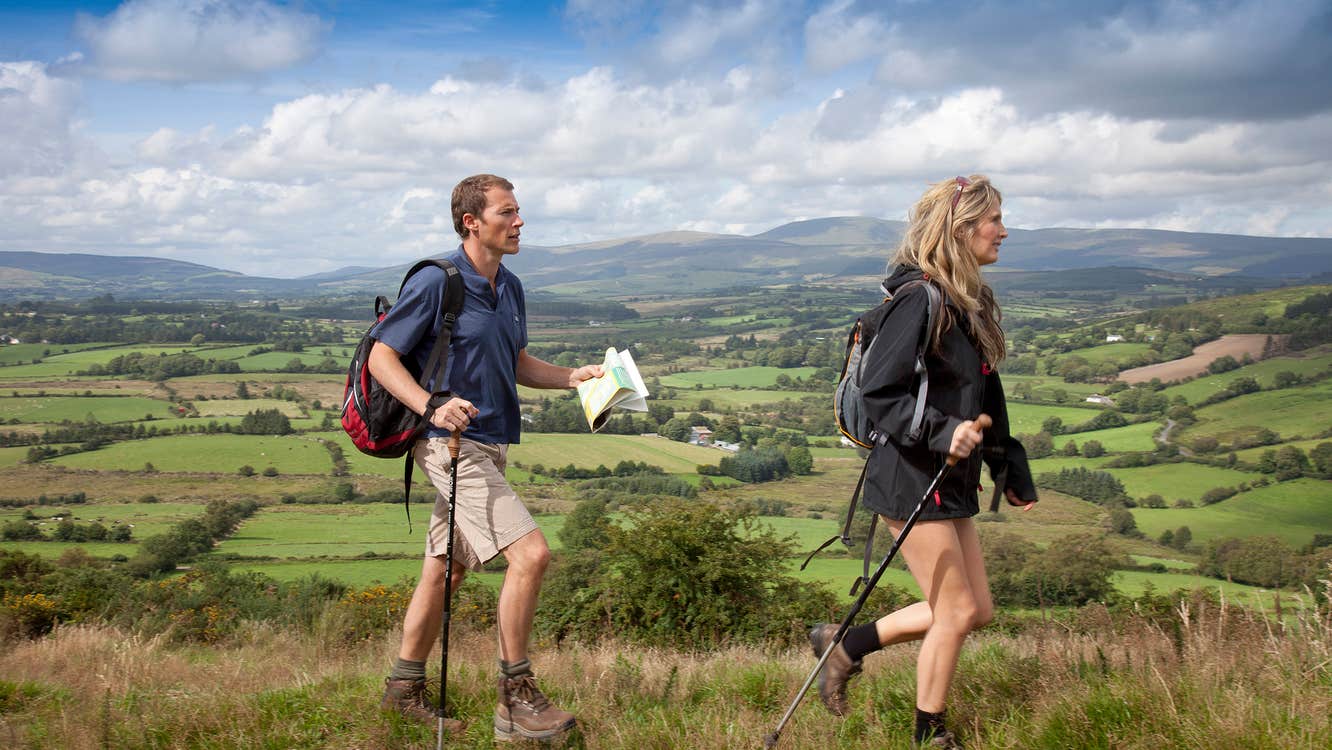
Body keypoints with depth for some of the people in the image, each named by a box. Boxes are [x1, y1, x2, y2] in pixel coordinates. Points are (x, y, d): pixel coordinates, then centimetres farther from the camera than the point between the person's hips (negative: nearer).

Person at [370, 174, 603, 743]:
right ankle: (516, 701, -5)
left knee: (445, 568, 15)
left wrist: (571, 377, 6)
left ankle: (404, 687, 28)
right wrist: (431, 406, -27)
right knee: (530, 553, -16)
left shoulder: (510, 288, 13)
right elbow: (382, 357, -12)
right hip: (451, 444, -9)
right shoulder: (436, 283, -12)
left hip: (488, 447, 9)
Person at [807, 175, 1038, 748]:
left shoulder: (970, 302, 11)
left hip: (951, 481, 10)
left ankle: (845, 644, 25)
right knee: (957, 613, 0)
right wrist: (942, 431, -31)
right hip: (910, 479, -9)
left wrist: (1011, 469, 22)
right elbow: (878, 391, -21)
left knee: (975, 610, 13)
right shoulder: (920, 299, -18)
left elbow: (985, 396, 20)